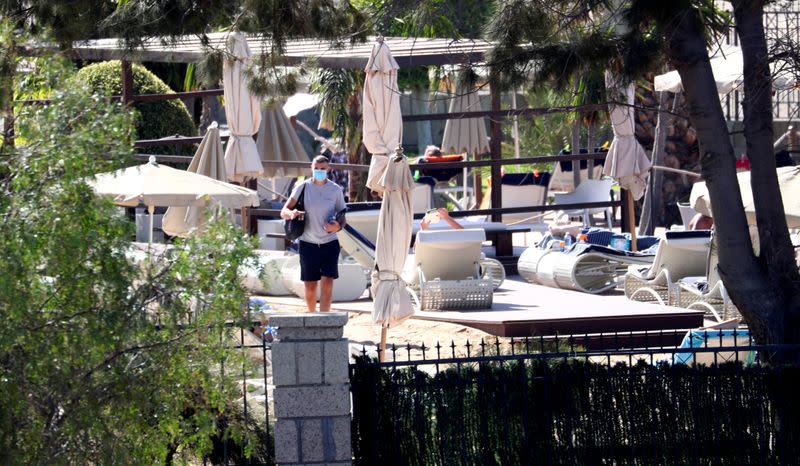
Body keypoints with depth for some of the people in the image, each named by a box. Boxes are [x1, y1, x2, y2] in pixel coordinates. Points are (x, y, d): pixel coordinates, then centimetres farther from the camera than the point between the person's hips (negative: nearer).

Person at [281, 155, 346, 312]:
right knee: (310, 286, 4)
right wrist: (291, 214, -29)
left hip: (329, 242, 0)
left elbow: (342, 216, 9)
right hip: (308, 242, 0)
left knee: (327, 282, -12)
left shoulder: (335, 190, 1)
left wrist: (338, 226, -15)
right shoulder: (303, 187, -2)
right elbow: (283, 212, -4)